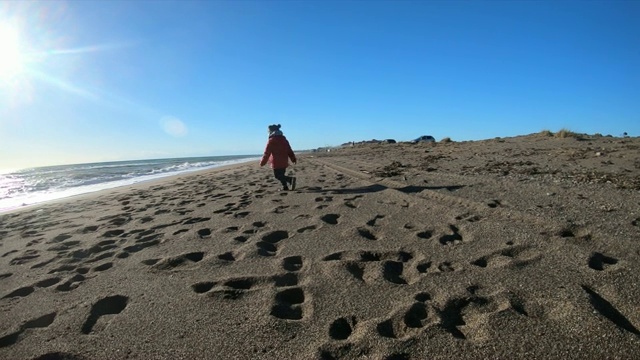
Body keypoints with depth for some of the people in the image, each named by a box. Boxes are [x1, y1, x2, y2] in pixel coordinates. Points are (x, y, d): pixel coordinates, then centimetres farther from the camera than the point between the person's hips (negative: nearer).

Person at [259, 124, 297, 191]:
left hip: (276, 162, -7)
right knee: (281, 175, 17)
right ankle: (285, 187, 14)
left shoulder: (271, 140, -9)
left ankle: (291, 179, -24)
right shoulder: (284, 139, 13)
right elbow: (289, 150, 13)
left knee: (277, 175, -5)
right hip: (284, 161, 7)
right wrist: (293, 159, 15)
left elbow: (267, 153, -10)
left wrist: (262, 162, -3)